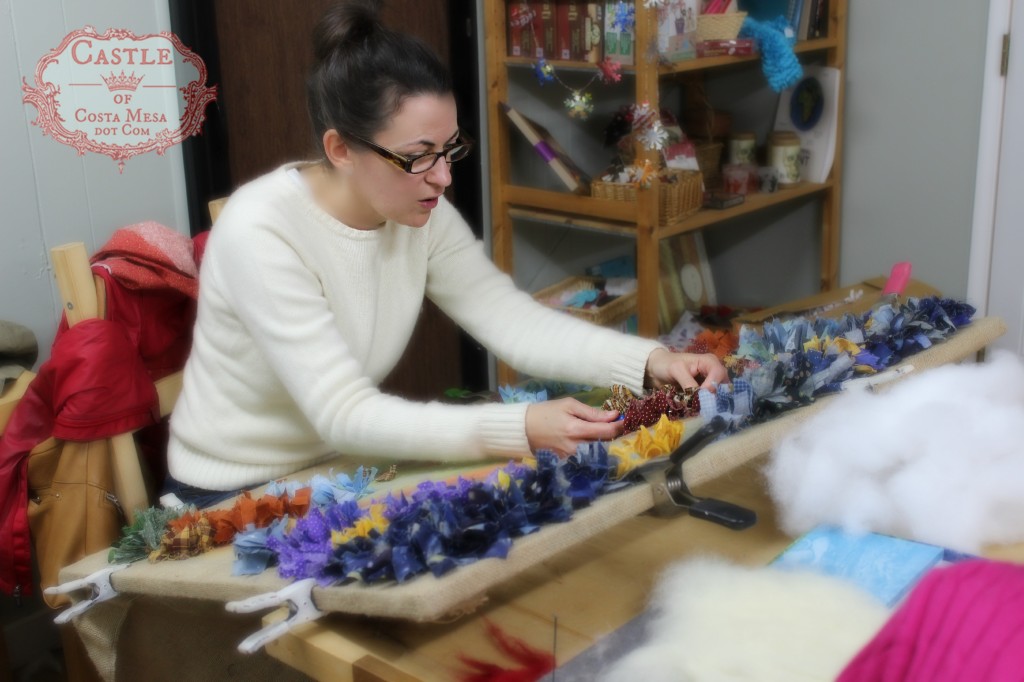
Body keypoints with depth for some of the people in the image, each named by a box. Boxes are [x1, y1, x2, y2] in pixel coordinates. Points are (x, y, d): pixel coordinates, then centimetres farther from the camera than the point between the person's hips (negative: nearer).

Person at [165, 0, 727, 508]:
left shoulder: (422, 215, -8)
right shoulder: (260, 233, -28)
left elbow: (515, 322, -13)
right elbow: (344, 414, -32)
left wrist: (649, 361, -28)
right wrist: (522, 429, -41)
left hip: (339, 471, 6)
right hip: (234, 496, -6)